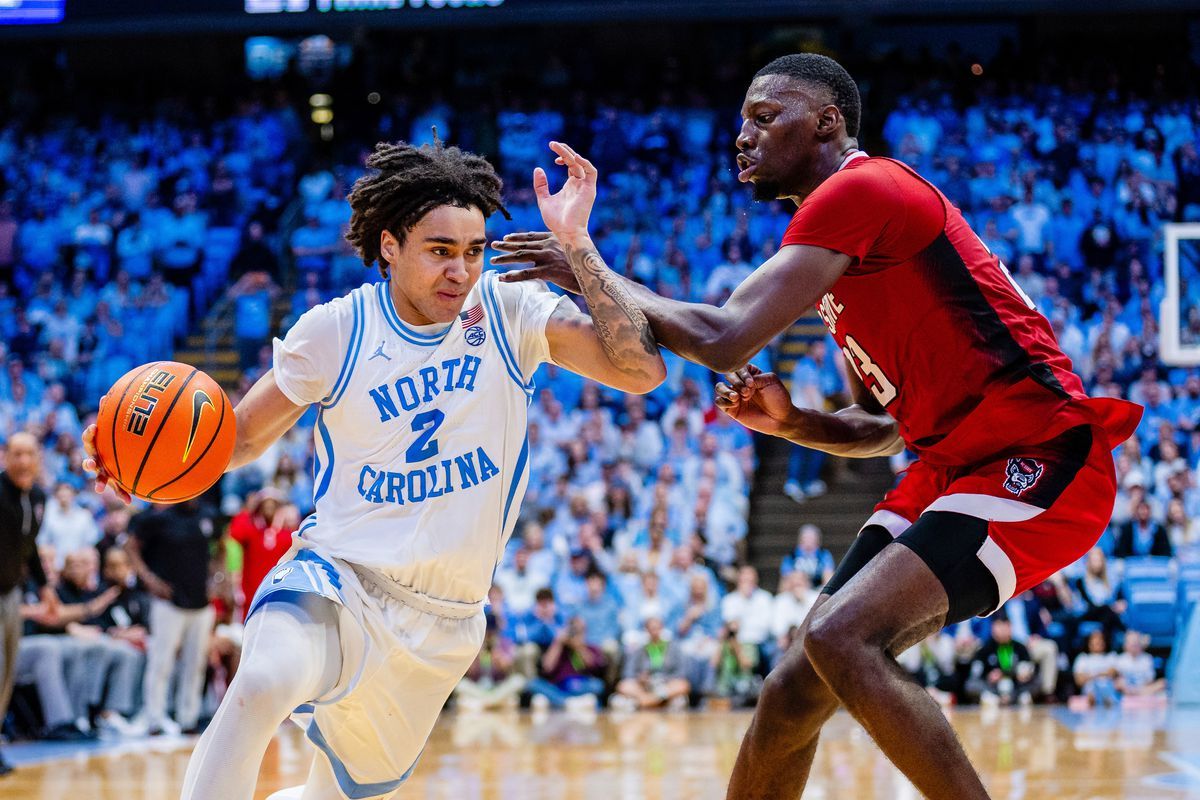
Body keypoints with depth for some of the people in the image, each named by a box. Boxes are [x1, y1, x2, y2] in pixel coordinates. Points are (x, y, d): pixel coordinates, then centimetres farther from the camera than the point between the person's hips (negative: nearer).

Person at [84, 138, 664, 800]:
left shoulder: (512, 313, -6)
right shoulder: (334, 331, -8)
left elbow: (641, 371, -16)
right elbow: (242, 435, 4)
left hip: (443, 619, 3)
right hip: (338, 575, -2)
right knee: (264, 684, -37)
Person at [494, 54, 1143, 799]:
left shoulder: (861, 189, -13)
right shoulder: (849, 246, 18)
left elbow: (724, 340, -21)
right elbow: (884, 424, 24)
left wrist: (590, 269, -9)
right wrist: (790, 422, 5)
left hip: (1040, 463, -10)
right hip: (956, 467, 10)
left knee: (842, 639, -26)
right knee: (795, 690, 5)